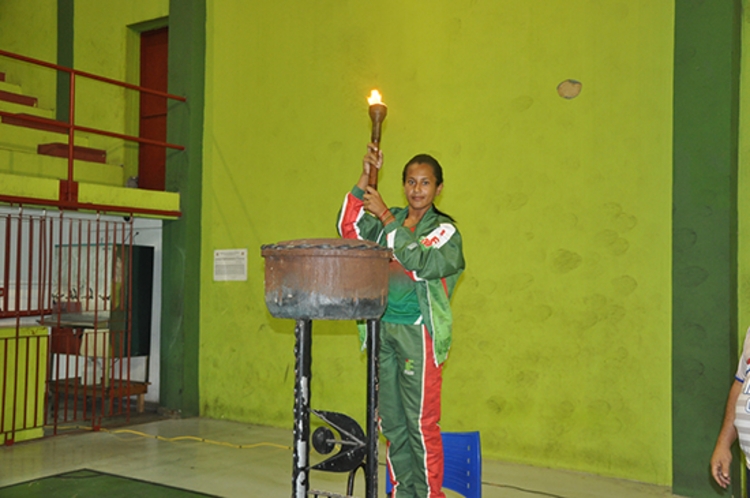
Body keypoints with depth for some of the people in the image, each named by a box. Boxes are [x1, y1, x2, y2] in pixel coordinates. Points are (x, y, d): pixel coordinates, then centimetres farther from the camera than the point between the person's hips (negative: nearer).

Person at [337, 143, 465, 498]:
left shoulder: (444, 230, -1)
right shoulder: (387, 221, 13)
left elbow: (422, 263, -18)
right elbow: (349, 230, 0)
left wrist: (388, 219, -17)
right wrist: (364, 179, -6)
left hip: (418, 333, -5)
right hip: (383, 329, 5)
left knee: (421, 422, -3)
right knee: (391, 421, 11)